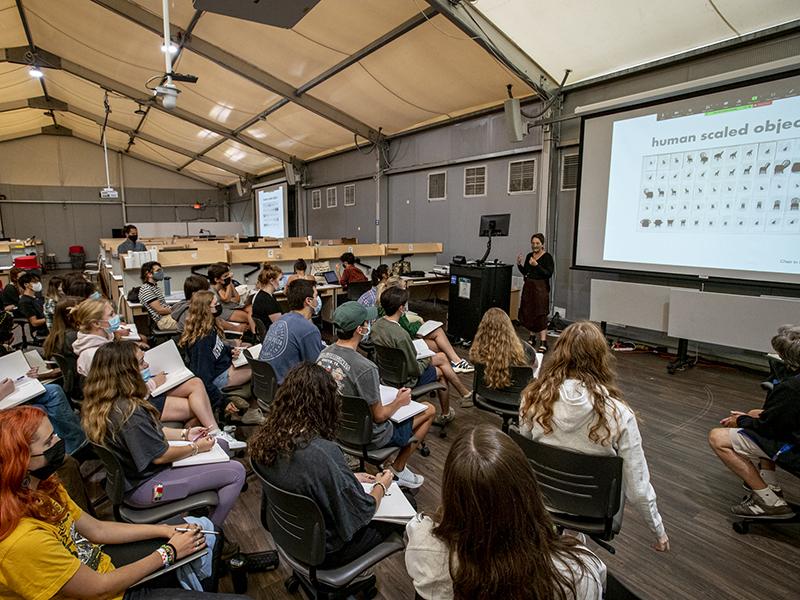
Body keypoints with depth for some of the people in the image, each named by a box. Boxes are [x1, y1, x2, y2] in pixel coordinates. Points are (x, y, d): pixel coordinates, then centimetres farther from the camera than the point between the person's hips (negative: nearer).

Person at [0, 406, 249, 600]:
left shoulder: (41, 487, -9)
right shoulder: (22, 541, -34)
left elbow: (97, 529, 2)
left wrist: (167, 531, -3)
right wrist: (169, 552, -12)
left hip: (101, 566, 8)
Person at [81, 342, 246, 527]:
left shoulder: (100, 405, -2)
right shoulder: (129, 411, -33)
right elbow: (160, 456, -24)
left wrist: (185, 434, 6)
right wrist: (196, 447, -8)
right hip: (144, 486, -10)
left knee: (220, 443, 16)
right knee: (236, 472, -10)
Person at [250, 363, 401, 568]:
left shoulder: (264, 440, -13)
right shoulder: (323, 453, -36)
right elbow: (362, 511, -22)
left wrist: (351, 478, 9)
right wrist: (381, 485, -2)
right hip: (323, 551, -6)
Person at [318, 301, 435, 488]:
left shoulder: (323, 355, -9)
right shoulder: (365, 367, -33)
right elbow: (378, 416, -22)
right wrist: (399, 402, -4)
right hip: (368, 436, -7)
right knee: (429, 409, 9)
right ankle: (397, 468, 19)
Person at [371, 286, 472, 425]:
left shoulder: (377, 324, -9)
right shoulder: (400, 335, -35)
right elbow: (414, 370, -25)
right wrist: (427, 361, -4)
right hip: (404, 380, -8)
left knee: (441, 357, 17)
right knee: (441, 372, 18)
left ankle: (465, 394, 30)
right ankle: (445, 415, 39)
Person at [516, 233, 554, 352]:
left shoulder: (547, 257, -7)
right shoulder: (529, 255, 10)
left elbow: (549, 274, -15)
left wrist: (536, 265, -24)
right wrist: (519, 264, -3)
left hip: (541, 288, -6)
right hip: (528, 287, 6)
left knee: (540, 314, -9)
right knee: (528, 313, 10)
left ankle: (543, 343, -7)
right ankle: (532, 338, 24)